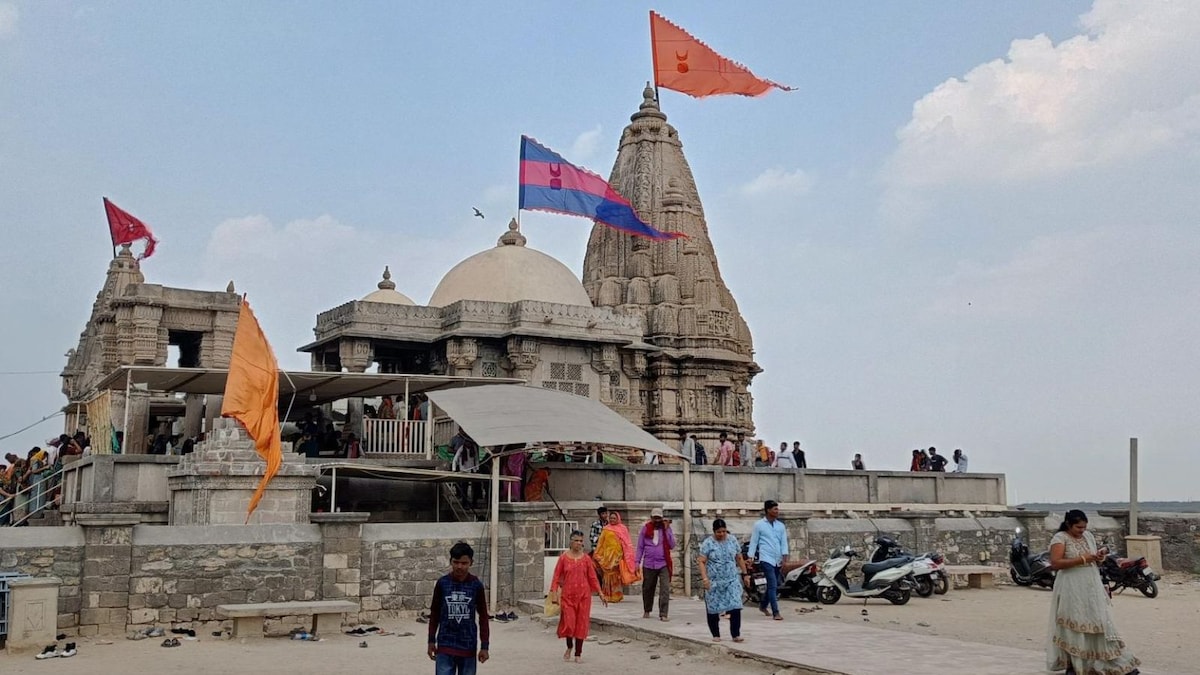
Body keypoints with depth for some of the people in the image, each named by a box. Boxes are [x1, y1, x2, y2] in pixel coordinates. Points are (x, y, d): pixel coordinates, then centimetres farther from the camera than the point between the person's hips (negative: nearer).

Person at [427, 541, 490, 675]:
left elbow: (483, 616, 1)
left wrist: (484, 646, -2)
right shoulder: (442, 583, -4)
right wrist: (431, 640, 7)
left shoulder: (476, 585, -5)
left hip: (468, 646, 0)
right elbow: (434, 614, 6)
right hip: (445, 645, 0)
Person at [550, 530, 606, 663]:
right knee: (568, 623, -7)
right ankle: (569, 647, 23)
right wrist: (554, 592, -11)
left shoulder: (586, 558, 3)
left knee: (581, 623, 2)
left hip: (584, 595, 1)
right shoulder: (563, 558, -1)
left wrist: (600, 594, 6)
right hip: (567, 595, -1)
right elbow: (556, 577, -1)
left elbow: (592, 578, 7)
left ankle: (578, 653, 14)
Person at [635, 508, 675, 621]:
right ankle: (646, 611, 32)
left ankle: (663, 614, -11)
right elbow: (640, 547, 8)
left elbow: (672, 546, -3)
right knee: (647, 589, 12)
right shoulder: (646, 529, 3)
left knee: (665, 589, -13)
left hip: (663, 564, -1)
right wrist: (637, 562, 3)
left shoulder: (666, 528, 3)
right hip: (648, 564, 1)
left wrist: (667, 530, -10)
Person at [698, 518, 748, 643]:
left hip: (732, 580, 2)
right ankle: (716, 635, 19)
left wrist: (744, 574, 12)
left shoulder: (732, 540, 4)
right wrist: (704, 578, -19)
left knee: (735, 607, -10)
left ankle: (736, 634, -5)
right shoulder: (708, 543, -6)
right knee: (713, 609, 5)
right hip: (714, 582, -2)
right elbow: (701, 562, -9)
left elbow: (739, 558, 13)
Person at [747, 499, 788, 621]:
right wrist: (750, 557, -5)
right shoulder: (759, 525, 0)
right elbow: (754, 541, 1)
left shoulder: (781, 526, 12)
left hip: (777, 560, 5)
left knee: (774, 585, 13)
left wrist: (784, 556, -7)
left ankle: (763, 605, 34)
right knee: (773, 585, -13)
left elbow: (784, 542, 7)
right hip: (766, 559, -5)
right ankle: (775, 612, -12)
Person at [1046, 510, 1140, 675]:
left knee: (1100, 623, 4)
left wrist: (1099, 557, -4)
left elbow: (1093, 559, 20)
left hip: (1092, 586, 6)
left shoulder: (1088, 536, 11)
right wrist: (1082, 559, -22)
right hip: (1072, 588, -5)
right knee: (1073, 626, 1)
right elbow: (1055, 563, -20)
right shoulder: (1059, 538, -10)